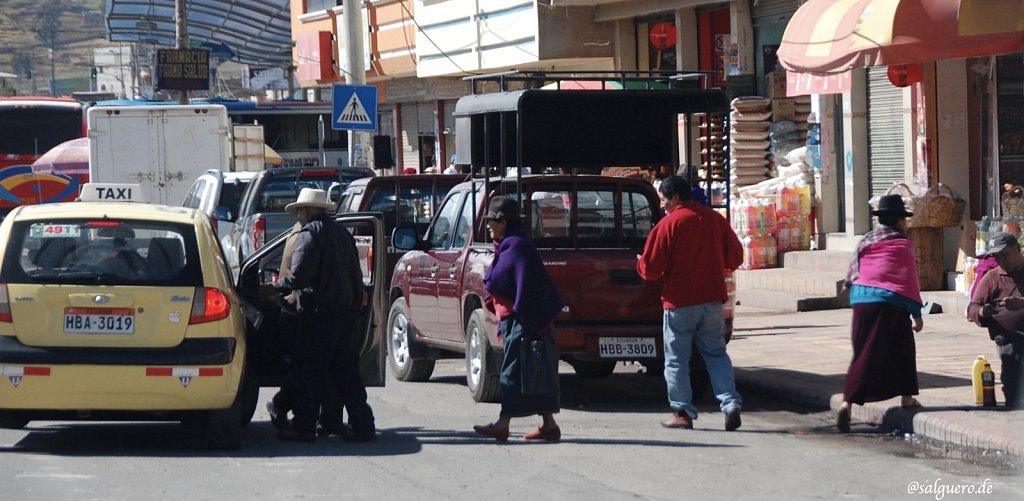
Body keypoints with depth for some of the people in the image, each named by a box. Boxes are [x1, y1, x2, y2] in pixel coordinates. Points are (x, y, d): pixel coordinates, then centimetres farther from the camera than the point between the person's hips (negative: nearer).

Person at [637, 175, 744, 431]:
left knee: (677, 359, 6)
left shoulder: (667, 224, -10)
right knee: (716, 354, 13)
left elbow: (650, 269, -10)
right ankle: (731, 404, -2)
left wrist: (640, 263, 13)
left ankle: (683, 412, 5)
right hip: (713, 300, 4)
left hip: (680, 302, -4)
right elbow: (734, 258, 11)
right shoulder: (715, 219, 4)